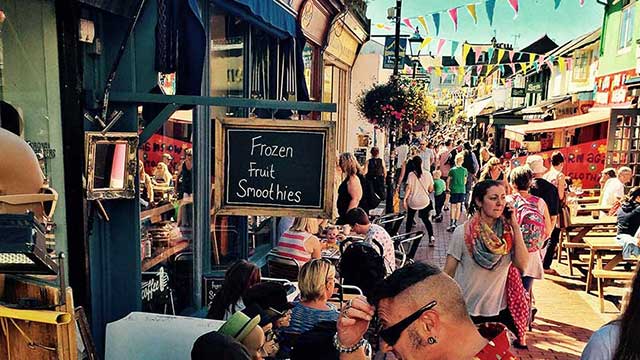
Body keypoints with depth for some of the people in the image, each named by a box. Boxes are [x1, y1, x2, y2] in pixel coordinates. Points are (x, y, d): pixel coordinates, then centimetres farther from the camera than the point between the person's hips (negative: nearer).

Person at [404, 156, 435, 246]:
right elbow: (431, 189, 0)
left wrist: (405, 199, -5)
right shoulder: (427, 174, -5)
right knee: (426, 219, 14)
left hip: (413, 201, -1)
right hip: (425, 201, 1)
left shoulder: (411, 174, -11)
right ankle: (431, 237, -2)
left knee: (410, 218, 18)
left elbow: (408, 188, -12)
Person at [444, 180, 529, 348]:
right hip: (466, 312, -2)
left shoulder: (508, 232, -4)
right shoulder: (463, 233, -15)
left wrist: (515, 226, -17)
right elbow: (448, 274, -8)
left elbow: (522, 265, -18)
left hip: (500, 310, 3)